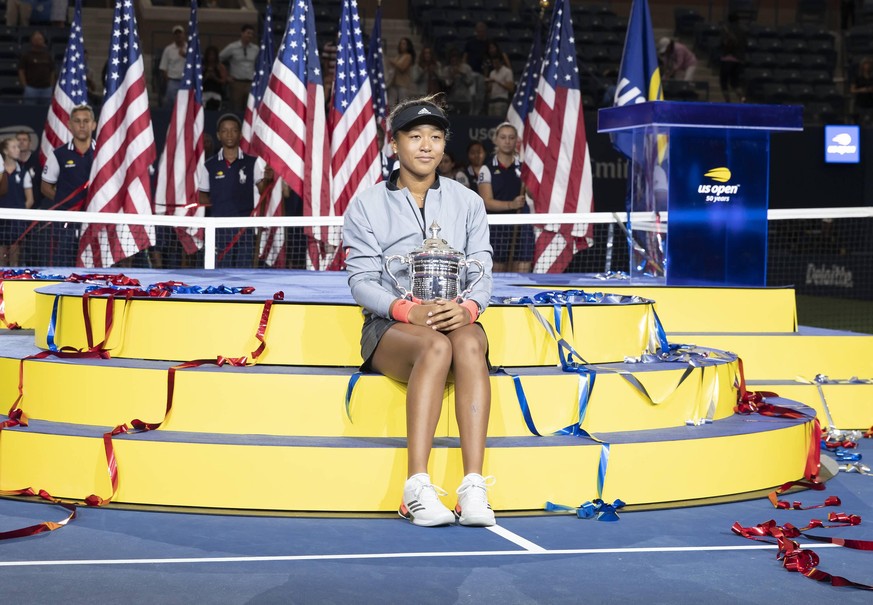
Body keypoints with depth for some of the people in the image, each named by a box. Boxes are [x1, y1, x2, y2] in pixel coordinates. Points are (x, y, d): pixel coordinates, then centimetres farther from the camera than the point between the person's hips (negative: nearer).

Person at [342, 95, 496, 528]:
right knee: (435, 346, -37)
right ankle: (417, 488, -43)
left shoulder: (468, 203, 14)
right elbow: (361, 281, -1)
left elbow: (481, 273, 6)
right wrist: (408, 310, -20)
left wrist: (467, 308, -18)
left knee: (468, 342, -36)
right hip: (390, 327, -2)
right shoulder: (367, 205, 7)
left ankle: (474, 488, -44)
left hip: (454, 320, 2)